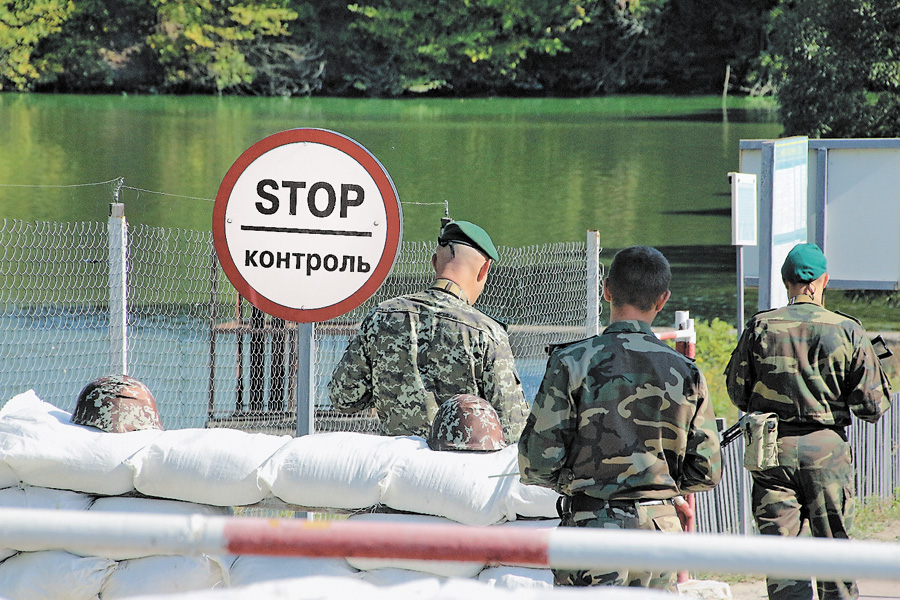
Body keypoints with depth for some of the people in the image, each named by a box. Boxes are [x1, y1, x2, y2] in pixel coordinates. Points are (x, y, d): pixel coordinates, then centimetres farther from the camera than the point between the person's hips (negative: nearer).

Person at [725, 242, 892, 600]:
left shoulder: (760, 328, -1)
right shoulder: (847, 332, -4)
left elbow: (737, 393, 6)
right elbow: (873, 404, -2)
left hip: (774, 449, 0)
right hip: (827, 448, 0)